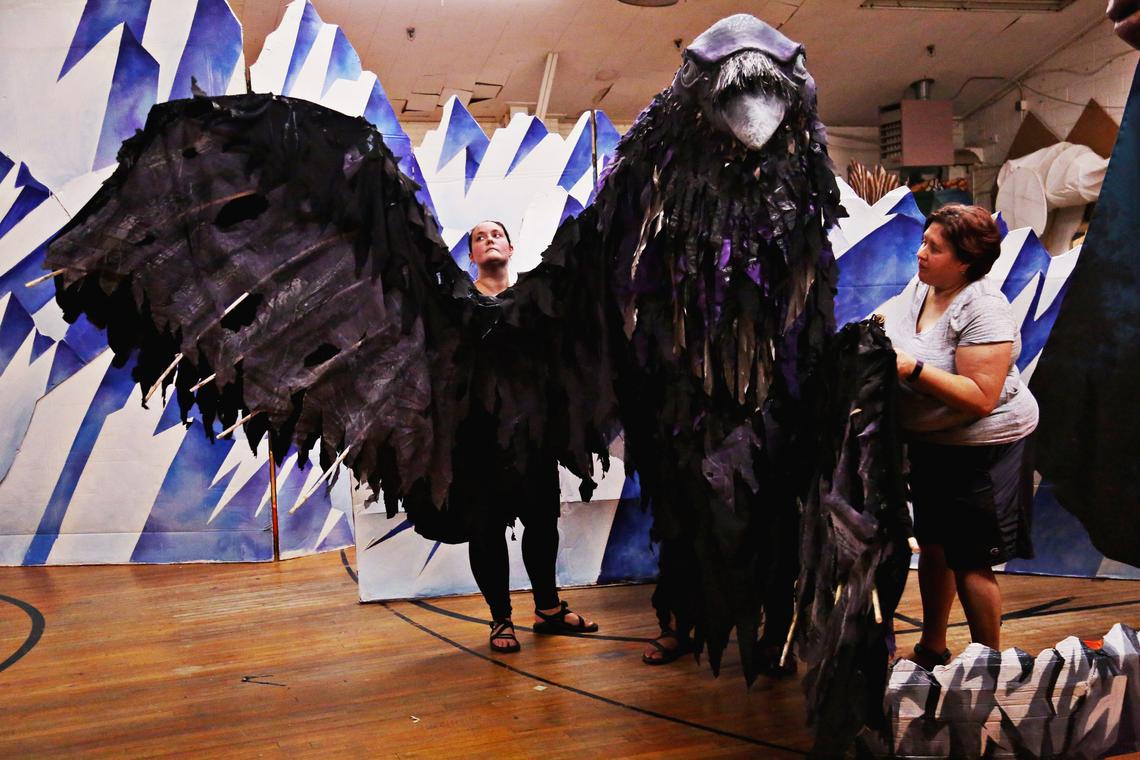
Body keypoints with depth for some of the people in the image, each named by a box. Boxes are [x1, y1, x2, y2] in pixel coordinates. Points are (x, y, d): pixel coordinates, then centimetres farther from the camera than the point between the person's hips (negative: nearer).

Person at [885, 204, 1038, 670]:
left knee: (970, 562, 1)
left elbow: (981, 398, -29)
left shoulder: (984, 309, -23)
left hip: (981, 450, -8)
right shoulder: (919, 289, 2)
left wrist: (912, 368, -33)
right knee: (933, 546, 18)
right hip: (929, 441, 8)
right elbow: (904, 348, 14)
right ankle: (932, 648, 35)